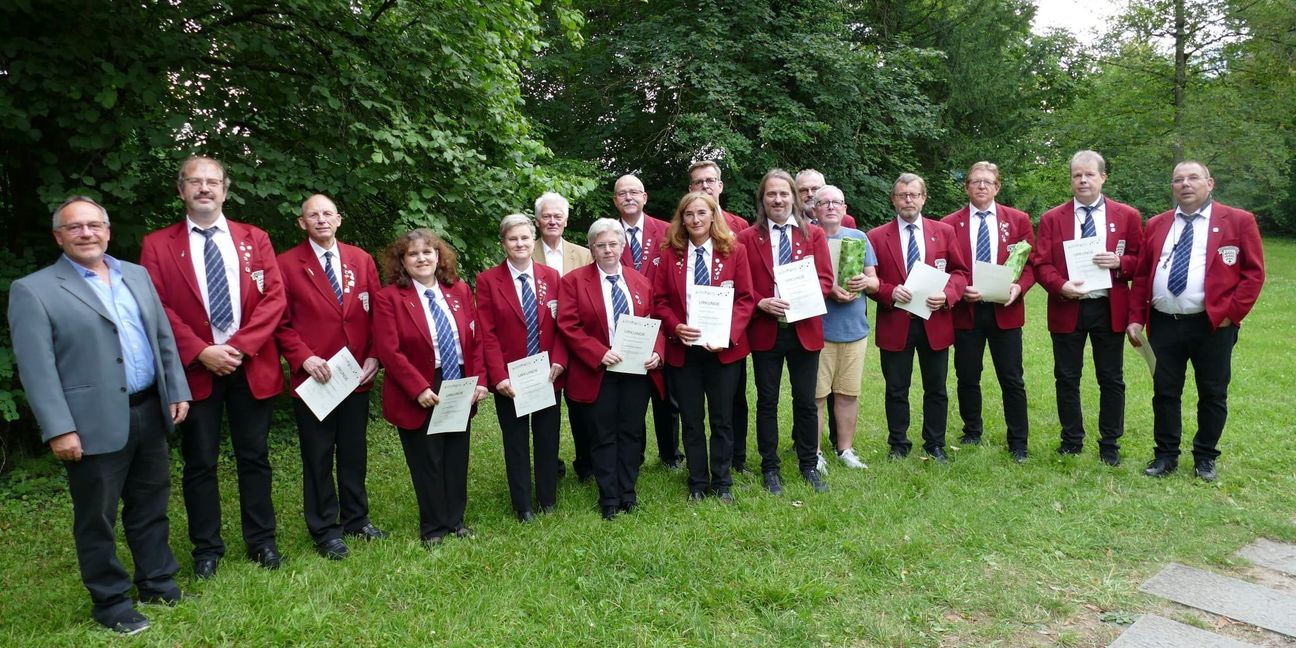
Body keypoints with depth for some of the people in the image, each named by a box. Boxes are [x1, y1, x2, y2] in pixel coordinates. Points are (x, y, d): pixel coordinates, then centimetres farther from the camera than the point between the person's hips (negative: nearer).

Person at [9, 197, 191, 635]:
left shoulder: (137, 275, 11)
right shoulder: (33, 290, -6)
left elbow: (164, 339, 13)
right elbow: (36, 368, -11)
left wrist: (177, 392, 7)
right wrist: (58, 429, -16)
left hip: (149, 413, 5)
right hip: (95, 424, -5)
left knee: (151, 507, 16)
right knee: (97, 519, 8)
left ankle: (158, 584, 31)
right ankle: (111, 603, 23)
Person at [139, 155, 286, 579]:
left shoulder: (254, 238, 8)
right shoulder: (158, 245, 3)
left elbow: (274, 297, -1)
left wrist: (240, 346, -12)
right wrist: (200, 351, -15)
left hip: (252, 365, 1)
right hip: (195, 368, -1)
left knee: (254, 457, 9)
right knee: (200, 462, 7)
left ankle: (262, 541, 21)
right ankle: (207, 548, 21)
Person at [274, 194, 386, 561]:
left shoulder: (361, 260, 7)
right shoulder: (287, 265, -2)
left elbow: (376, 312, 7)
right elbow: (281, 322, -3)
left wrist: (374, 356, -4)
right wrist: (304, 358, -16)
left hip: (357, 375, 3)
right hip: (313, 378, -3)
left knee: (354, 452, 14)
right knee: (318, 458, 7)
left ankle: (356, 519, 30)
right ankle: (325, 531, 19)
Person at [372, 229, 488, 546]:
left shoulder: (459, 290, 6)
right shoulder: (388, 298, -7)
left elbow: (476, 339, 7)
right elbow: (388, 350, -13)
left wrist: (479, 379, -4)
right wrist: (419, 389, -19)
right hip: (420, 397, -4)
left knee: (457, 458, 12)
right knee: (427, 462, 6)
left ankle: (455, 520, 29)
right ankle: (433, 527, 24)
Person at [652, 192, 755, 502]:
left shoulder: (734, 250, -1)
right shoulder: (670, 253, 2)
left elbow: (746, 298, -3)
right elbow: (659, 300, 2)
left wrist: (729, 332, -17)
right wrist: (675, 327, -16)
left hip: (724, 348, -1)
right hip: (682, 349, 1)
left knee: (722, 419, 10)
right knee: (691, 420, 10)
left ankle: (722, 483, 25)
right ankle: (698, 483, 25)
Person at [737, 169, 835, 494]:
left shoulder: (814, 234, 5)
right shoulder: (747, 238, 1)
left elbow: (825, 279, 1)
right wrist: (761, 303, -18)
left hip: (804, 329, 1)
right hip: (765, 330, -1)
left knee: (805, 401, 9)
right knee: (767, 401, 8)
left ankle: (809, 466, 25)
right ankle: (769, 468, 21)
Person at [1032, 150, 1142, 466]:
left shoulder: (1127, 216, 5)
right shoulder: (1052, 218, 4)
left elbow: (1141, 260, 7)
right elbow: (1041, 263, -1)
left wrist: (1120, 262, -14)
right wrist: (1061, 286, -18)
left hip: (1109, 309, 0)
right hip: (1067, 309, 0)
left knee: (1111, 380, 7)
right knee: (1067, 379, 8)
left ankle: (1110, 444, 20)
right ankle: (1072, 441, 22)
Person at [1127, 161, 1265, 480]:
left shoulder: (1238, 221, 1)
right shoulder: (1156, 225, 11)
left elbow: (1254, 272, -2)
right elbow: (1141, 275, 10)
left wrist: (1232, 313, -11)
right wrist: (1136, 318, 2)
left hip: (1213, 325, -2)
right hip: (1163, 324, 3)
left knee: (1213, 394, 8)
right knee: (1165, 393, 9)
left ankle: (1205, 457, 25)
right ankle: (1166, 455, 21)